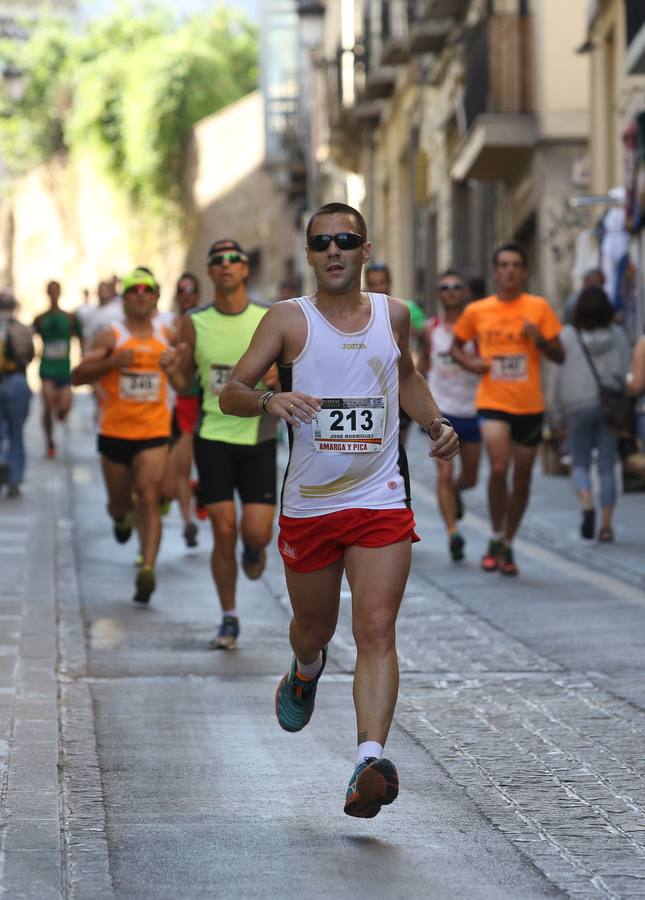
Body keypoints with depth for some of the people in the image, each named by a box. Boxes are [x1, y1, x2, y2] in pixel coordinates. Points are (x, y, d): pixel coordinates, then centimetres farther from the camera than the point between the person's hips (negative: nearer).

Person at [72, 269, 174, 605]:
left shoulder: (167, 335, 6)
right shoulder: (111, 336, -3)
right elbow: (78, 375, -10)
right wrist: (113, 362, -24)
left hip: (154, 431, 0)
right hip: (115, 431, 0)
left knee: (149, 497, -16)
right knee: (119, 501, 13)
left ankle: (147, 569, -24)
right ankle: (121, 519, 51)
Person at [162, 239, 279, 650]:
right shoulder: (195, 323, 2)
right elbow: (184, 384, 8)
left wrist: (280, 377, -19)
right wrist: (173, 373, -15)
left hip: (257, 436, 0)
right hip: (213, 436, 1)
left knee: (256, 532, -8)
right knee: (223, 531, -4)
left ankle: (254, 549, 31)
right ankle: (229, 619, 11)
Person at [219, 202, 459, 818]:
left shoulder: (392, 314, 8)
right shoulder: (289, 318, -2)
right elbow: (230, 393, -6)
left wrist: (436, 425, 10)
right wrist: (269, 401, -28)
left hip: (380, 501, 0)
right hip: (307, 505, 0)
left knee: (376, 632, -15)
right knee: (313, 629, 17)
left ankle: (369, 763, -23)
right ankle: (305, 672, 54)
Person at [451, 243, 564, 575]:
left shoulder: (538, 308, 1)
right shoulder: (476, 311, 2)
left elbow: (559, 356, 3)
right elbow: (456, 345, 17)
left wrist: (539, 339, -17)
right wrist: (469, 362, -4)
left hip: (530, 405, 1)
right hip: (493, 402, -1)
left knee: (522, 478, 9)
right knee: (499, 468, -20)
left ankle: (508, 545, 25)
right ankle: (496, 539, -2)